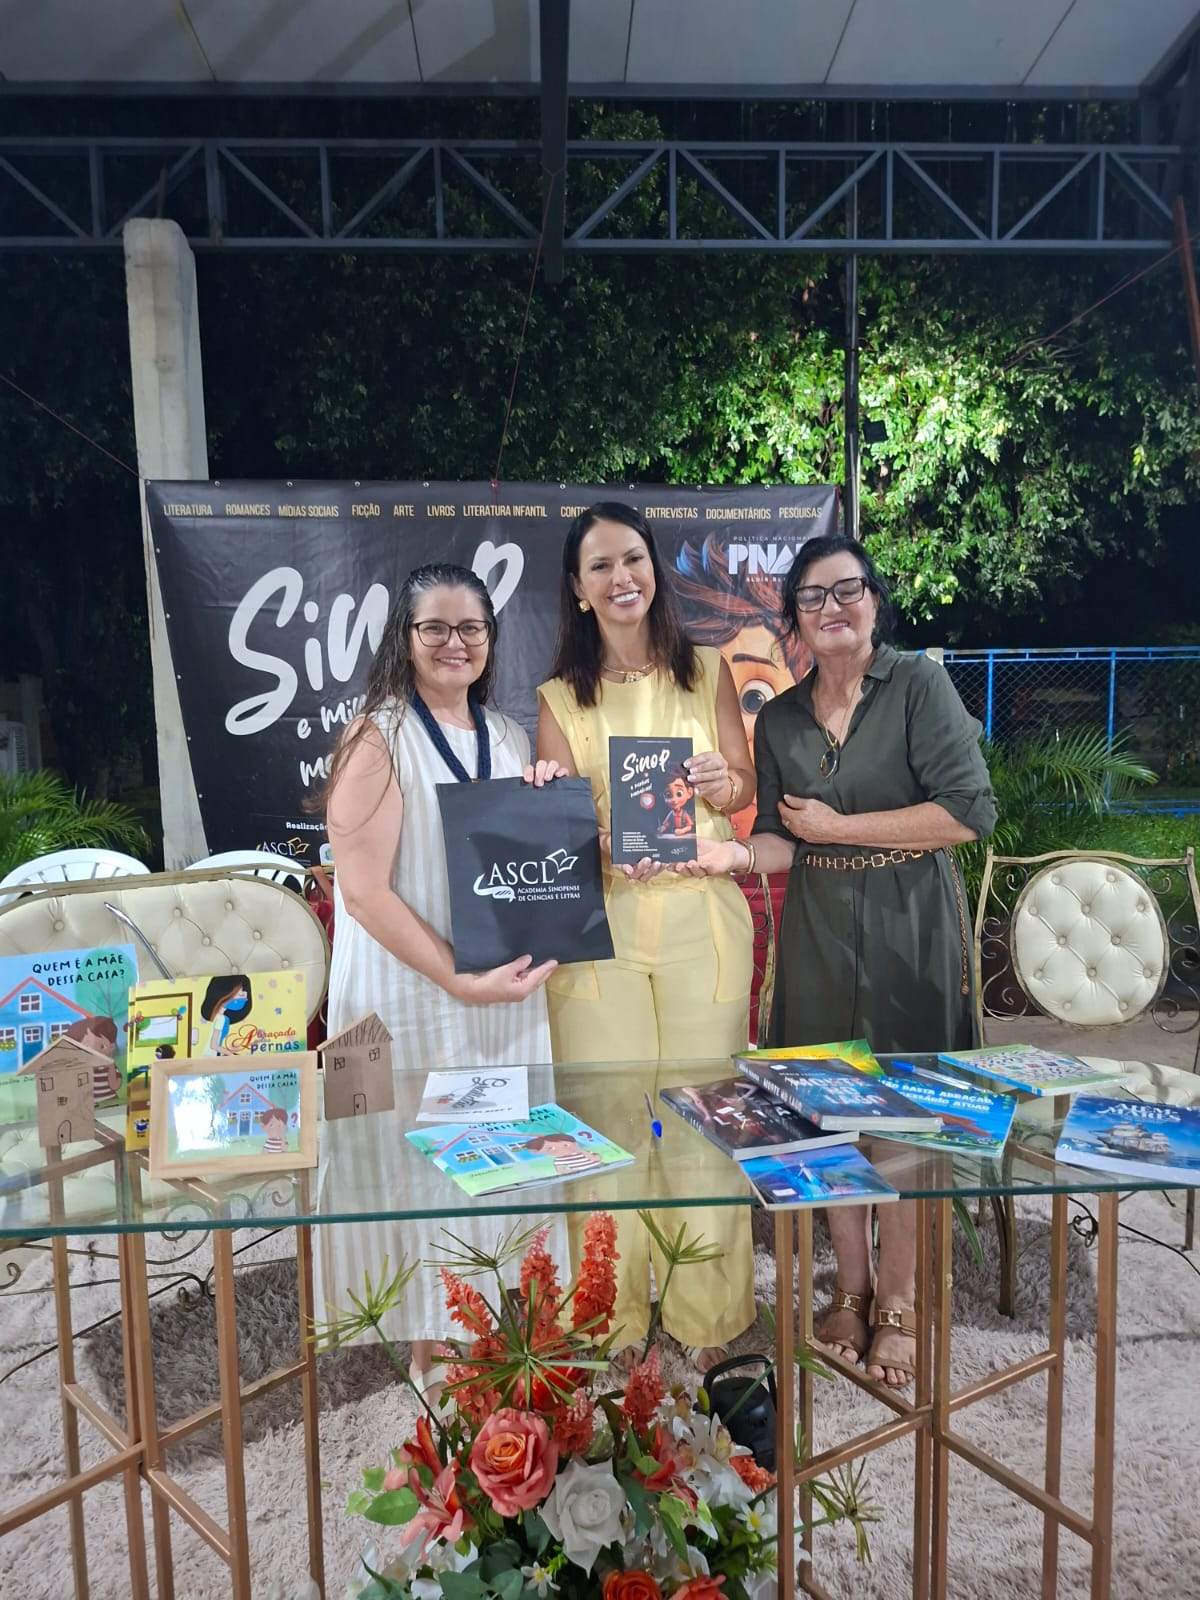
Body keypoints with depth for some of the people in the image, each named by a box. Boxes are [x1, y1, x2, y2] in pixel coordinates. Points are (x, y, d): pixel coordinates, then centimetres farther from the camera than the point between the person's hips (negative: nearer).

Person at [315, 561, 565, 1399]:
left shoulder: (509, 736, 8)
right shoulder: (379, 739, -10)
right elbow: (363, 890, -16)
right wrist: (460, 980, -19)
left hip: (508, 988, 6)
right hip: (411, 994, -5)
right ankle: (433, 1344, 27)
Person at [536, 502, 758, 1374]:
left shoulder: (707, 671, 10)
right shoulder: (561, 697, 9)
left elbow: (746, 783, 8)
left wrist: (721, 786, -16)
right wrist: (610, 846, -20)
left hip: (701, 913, 0)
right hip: (599, 919, 0)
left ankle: (707, 1313, 23)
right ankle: (614, 1316, 21)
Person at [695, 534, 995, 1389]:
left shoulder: (919, 683, -5)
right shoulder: (779, 719, 9)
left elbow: (969, 812, -13)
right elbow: (781, 842, 9)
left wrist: (835, 825, -10)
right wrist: (734, 853, -13)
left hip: (912, 928, -3)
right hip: (818, 934, 4)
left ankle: (898, 1300, 21)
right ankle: (852, 1287, 27)